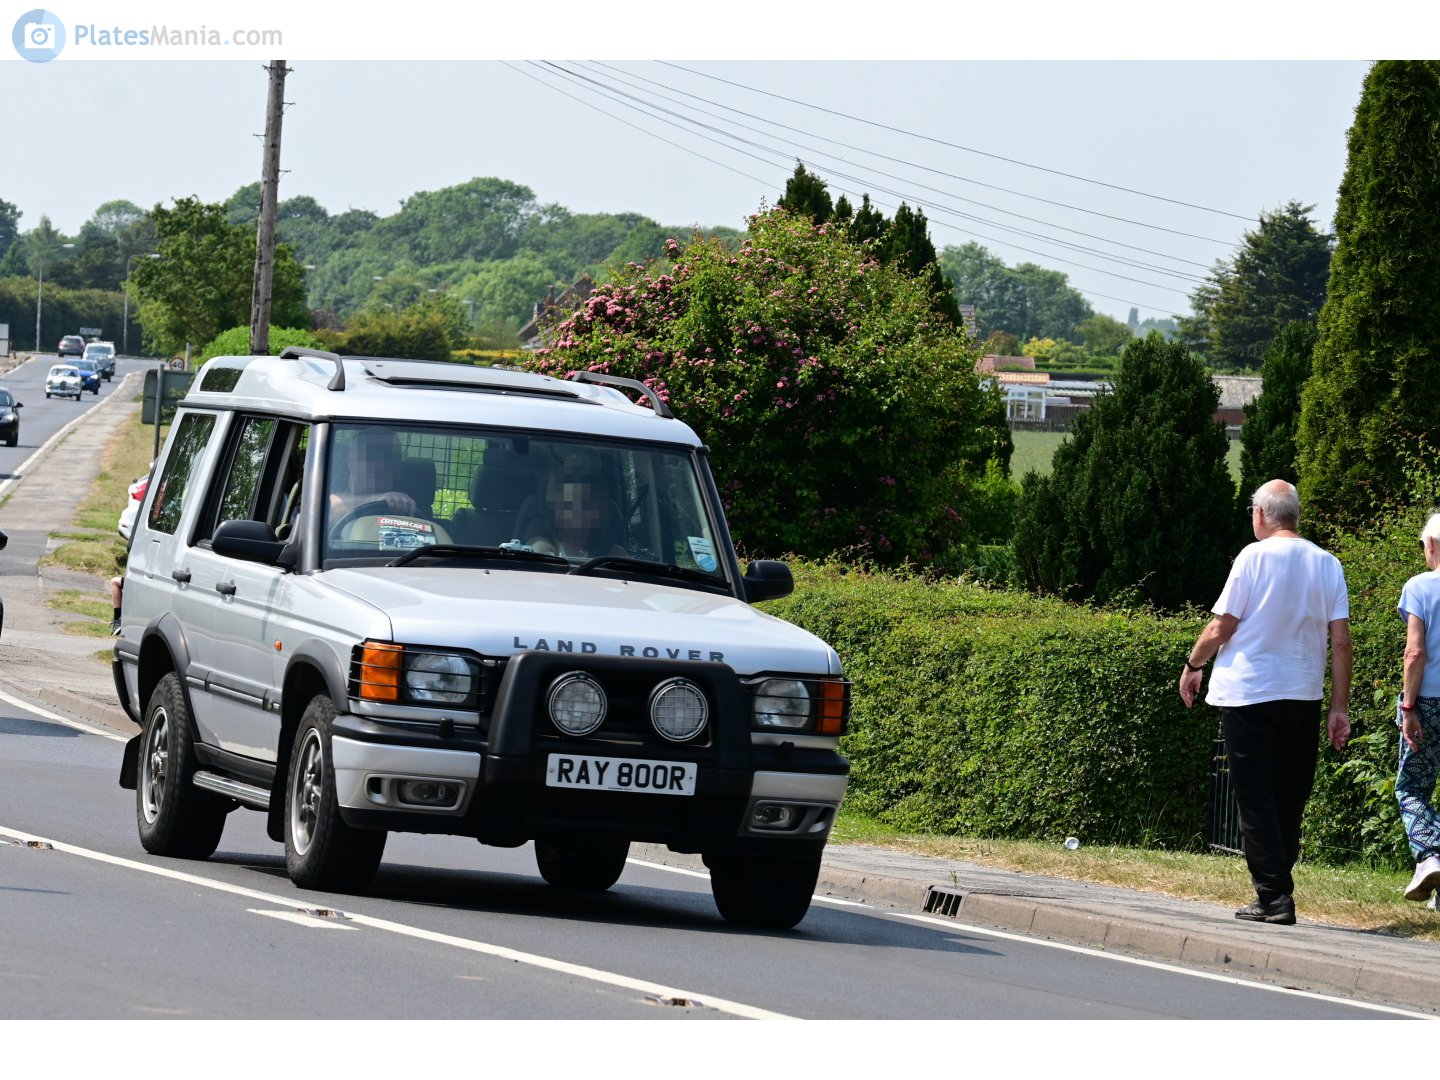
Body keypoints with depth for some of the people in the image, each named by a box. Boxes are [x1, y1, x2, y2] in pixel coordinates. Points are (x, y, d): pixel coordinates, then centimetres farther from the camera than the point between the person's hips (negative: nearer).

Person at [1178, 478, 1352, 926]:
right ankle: (1279, 886, 16)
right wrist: (1340, 707, 5)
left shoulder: (1254, 557, -7)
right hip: (1304, 698, 4)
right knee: (1289, 801, 13)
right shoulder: (1327, 564, 4)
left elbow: (1220, 627, -5)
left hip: (1248, 692, -4)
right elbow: (1341, 641, 1)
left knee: (1256, 800, -1)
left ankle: (1274, 895, -9)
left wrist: (1193, 665, 13)